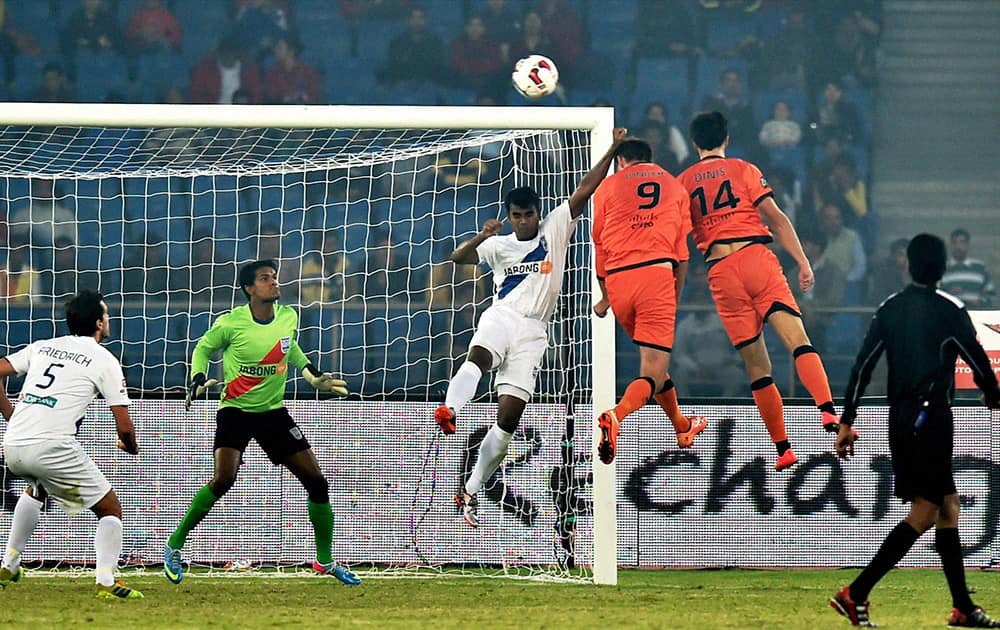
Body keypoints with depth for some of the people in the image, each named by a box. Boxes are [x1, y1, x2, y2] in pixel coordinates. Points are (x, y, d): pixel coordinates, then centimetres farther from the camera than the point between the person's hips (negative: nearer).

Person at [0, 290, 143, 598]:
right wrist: (131, 446, 22)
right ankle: (106, 582, -8)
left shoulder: (41, 347, 19)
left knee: (36, 489, 39)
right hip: (53, 447, -6)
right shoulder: (104, 360, 3)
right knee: (110, 509, 9)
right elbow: (124, 427, 0)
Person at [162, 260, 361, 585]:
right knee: (224, 478, -26)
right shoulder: (230, 323, -13)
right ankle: (174, 545, -10)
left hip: (273, 411, 5)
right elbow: (203, 349, 4)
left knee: (316, 480, -1)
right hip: (235, 410, -5)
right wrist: (198, 381, -12)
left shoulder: (289, 317, -1)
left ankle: (325, 561, 16)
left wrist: (314, 375, 14)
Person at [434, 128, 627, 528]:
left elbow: (584, 191, 5)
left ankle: (470, 492, 1)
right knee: (478, 356, -38)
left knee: (509, 416, -6)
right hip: (501, 316, -1)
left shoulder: (555, 229, 11)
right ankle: (449, 412, -66)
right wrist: (479, 239, -16)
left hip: (533, 330, 1)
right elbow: (458, 258, 4)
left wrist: (612, 150, -2)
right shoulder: (499, 246, 13)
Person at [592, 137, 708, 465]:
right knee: (652, 375, -8)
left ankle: (681, 427, 35)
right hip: (657, 274, -2)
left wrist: (605, 297, 27)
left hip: (617, 279, 2)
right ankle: (616, 416, -35)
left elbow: (599, 247, 16)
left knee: (652, 360, 23)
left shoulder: (607, 186, 14)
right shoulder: (674, 186, 18)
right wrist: (675, 300, 24)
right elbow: (681, 253, 16)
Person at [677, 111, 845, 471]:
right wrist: (803, 262, 2)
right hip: (755, 256, -2)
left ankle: (782, 448, 5)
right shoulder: (743, 170, 9)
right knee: (796, 338, -15)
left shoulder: (682, 184, 15)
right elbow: (777, 219, 2)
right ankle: (828, 411, -37)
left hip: (719, 272, 2)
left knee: (756, 366, 5)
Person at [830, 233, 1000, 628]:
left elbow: (862, 366, 4)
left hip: (900, 417, 7)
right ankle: (856, 594, -16)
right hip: (932, 417, -7)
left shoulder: (890, 309, 7)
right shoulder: (949, 311, -9)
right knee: (923, 514, -6)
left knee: (948, 506, 13)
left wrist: (846, 421, 7)